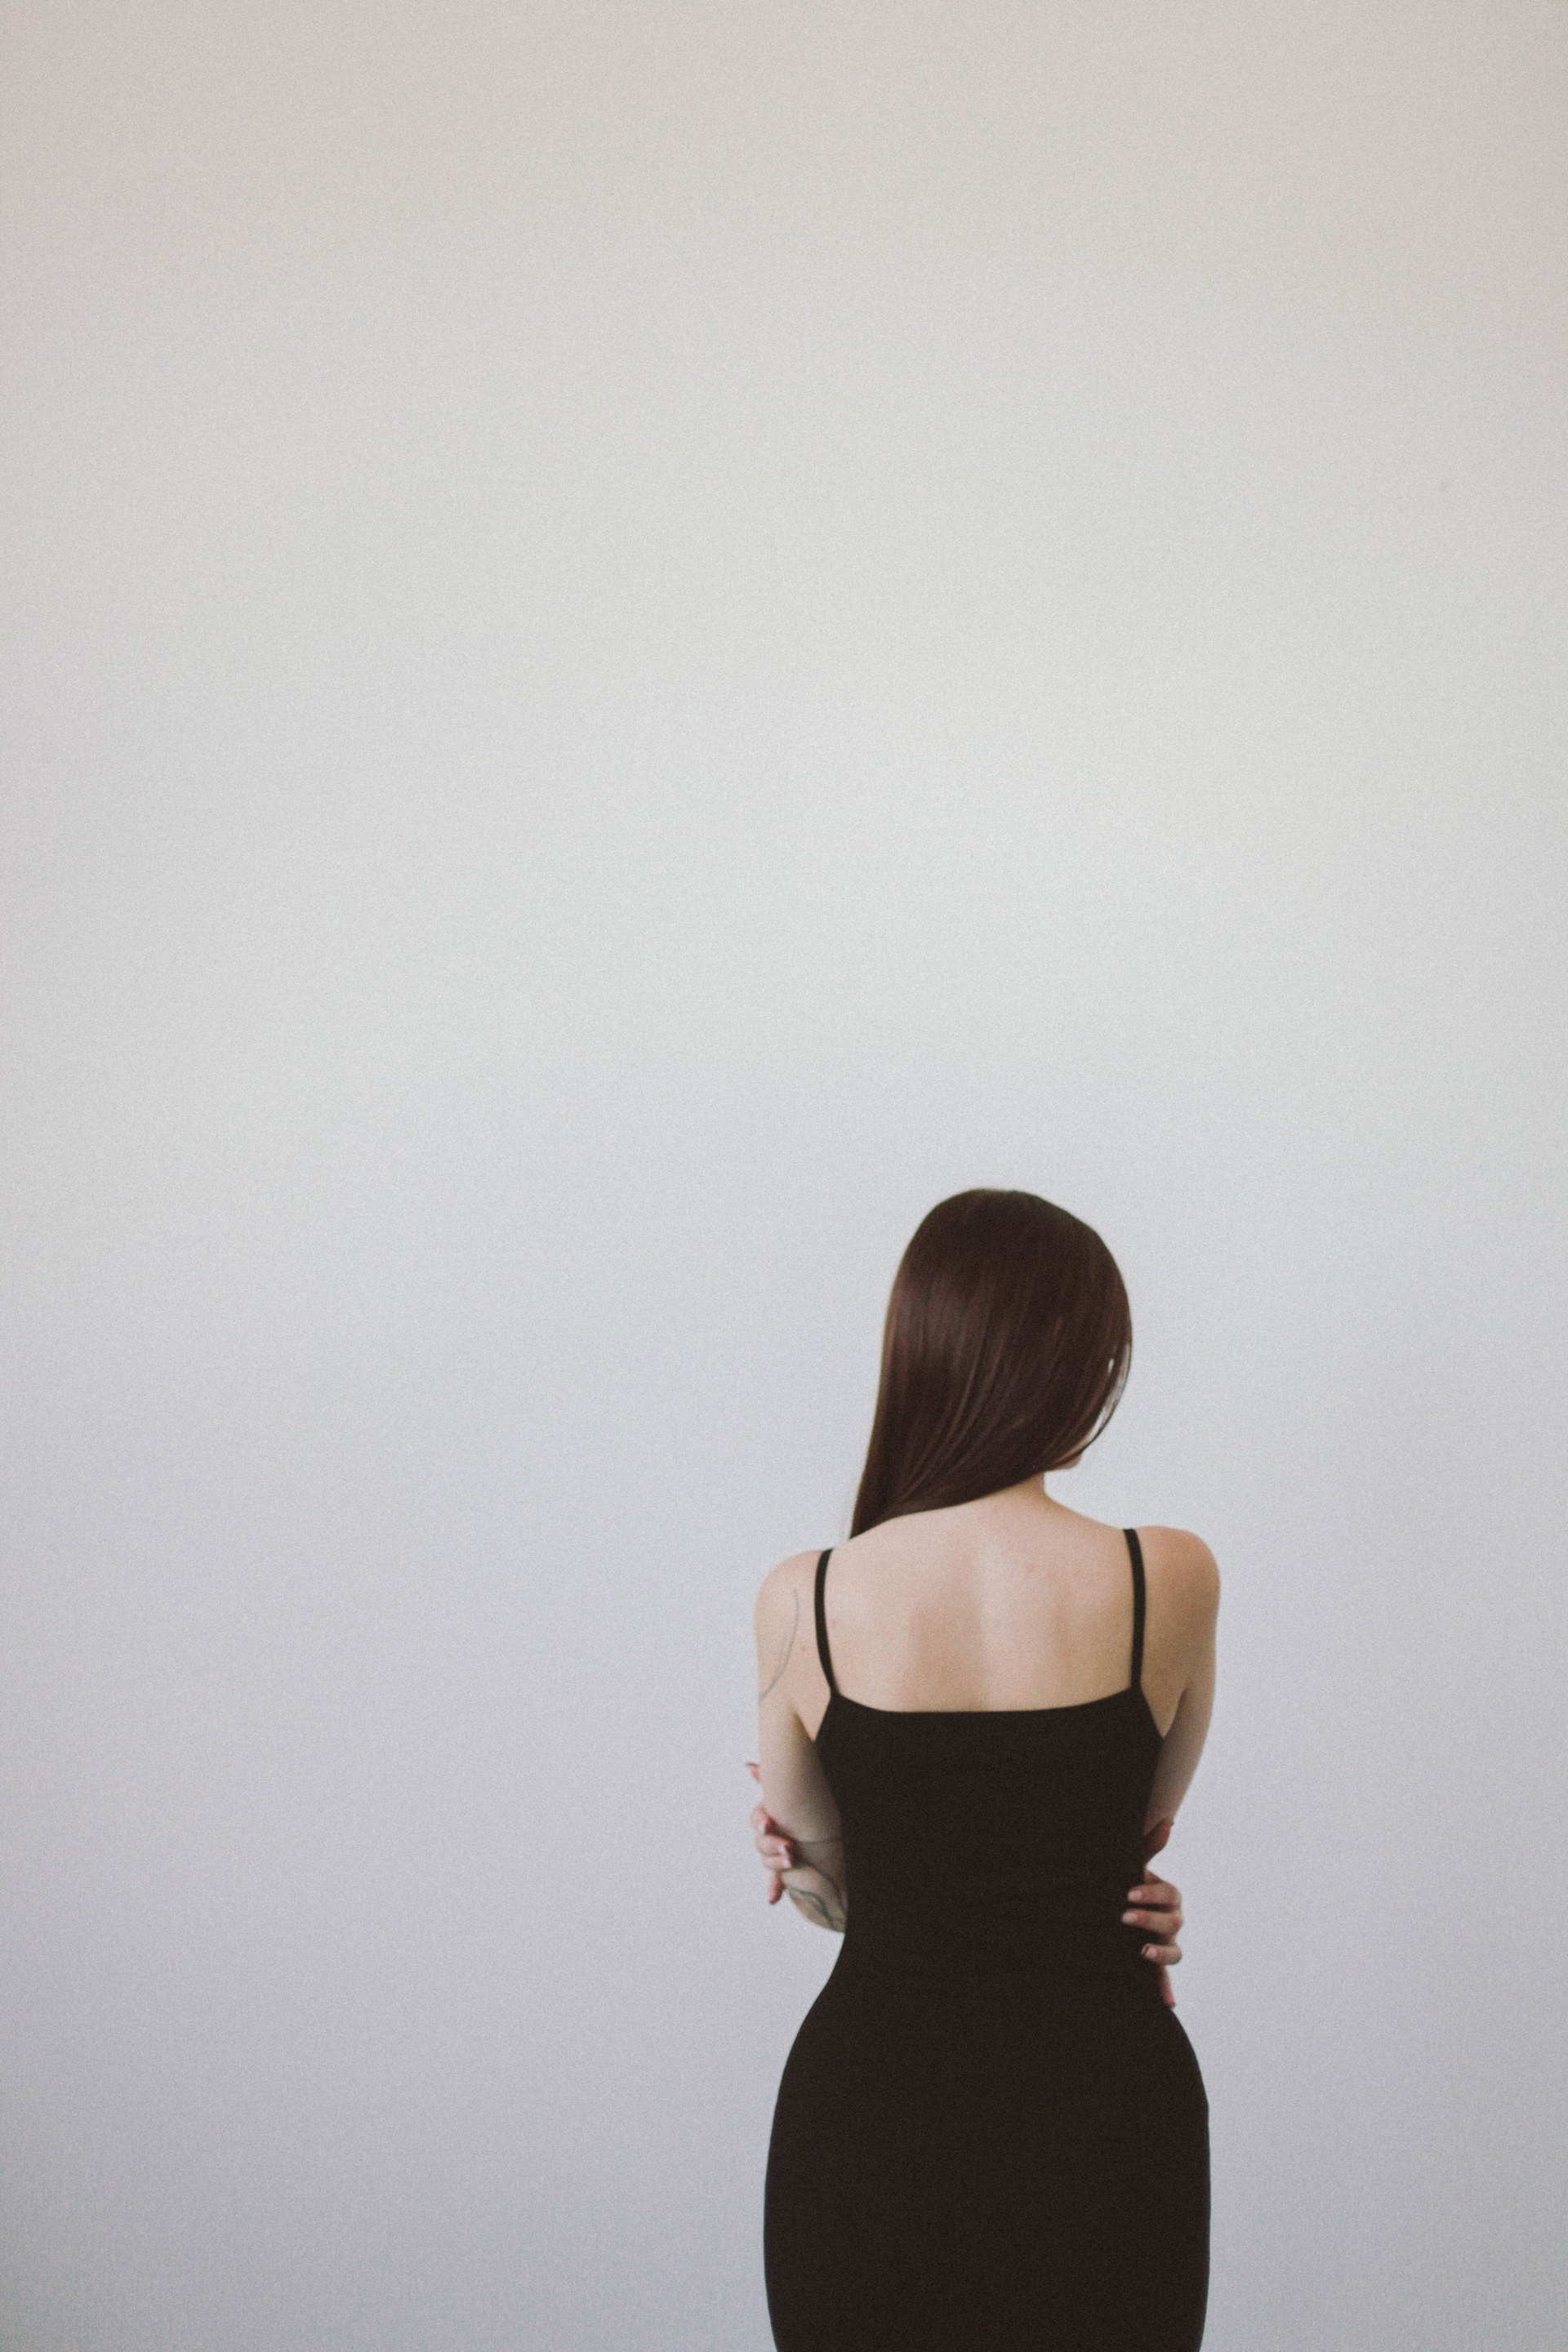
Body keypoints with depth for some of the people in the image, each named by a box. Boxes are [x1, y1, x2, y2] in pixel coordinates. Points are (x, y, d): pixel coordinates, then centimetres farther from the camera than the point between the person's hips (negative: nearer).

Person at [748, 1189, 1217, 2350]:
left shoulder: (802, 1601, -10)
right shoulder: (1171, 1577, -11)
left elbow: (826, 1889, 5)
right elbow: (1146, 1826, 6)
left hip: (868, 2120, 0)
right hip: (1105, 2118, 0)